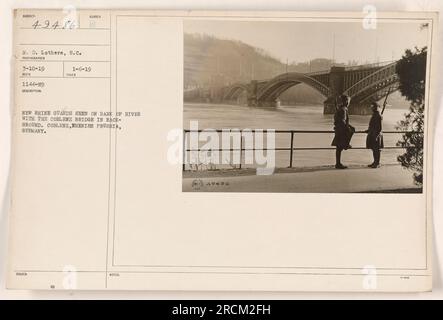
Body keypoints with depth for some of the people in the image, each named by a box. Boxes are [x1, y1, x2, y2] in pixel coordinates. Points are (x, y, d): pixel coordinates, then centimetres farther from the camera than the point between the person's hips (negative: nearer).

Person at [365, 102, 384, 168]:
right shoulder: (374, 115, 13)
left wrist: (376, 135, -22)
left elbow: (379, 127, -18)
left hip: (376, 135, -10)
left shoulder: (379, 116, -15)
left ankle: (377, 163, 3)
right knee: (374, 149, 14)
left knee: (377, 149, -3)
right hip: (372, 134, 10)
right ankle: (375, 162, 23)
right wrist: (368, 130, 29)